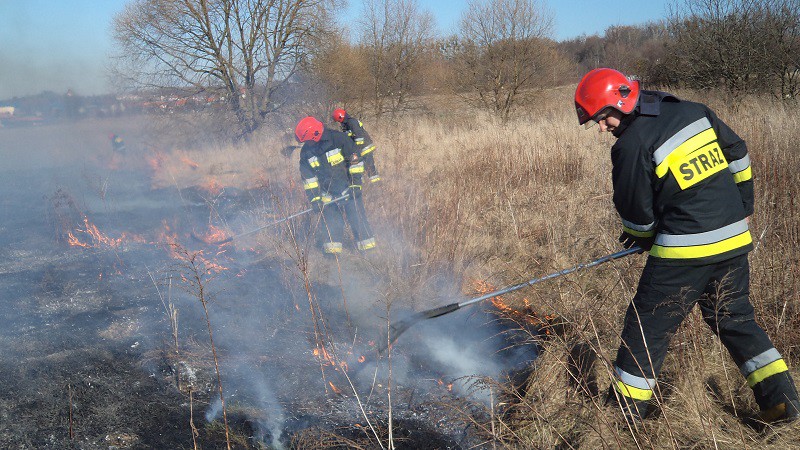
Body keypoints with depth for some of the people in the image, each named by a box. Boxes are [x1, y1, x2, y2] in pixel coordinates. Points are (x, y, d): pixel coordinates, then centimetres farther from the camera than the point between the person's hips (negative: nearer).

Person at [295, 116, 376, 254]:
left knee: (358, 220, -1)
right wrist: (314, 198, -2)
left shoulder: (338, 138, -15)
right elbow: (308, 178, 3)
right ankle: (332, 248, 17)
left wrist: (356, 184, -9)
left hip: (348, 190, -3)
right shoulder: (306, 152, -3)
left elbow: (355, 160, -8)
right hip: (327, 195, 3)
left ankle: (368, 248, 11)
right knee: (332, 224, 2)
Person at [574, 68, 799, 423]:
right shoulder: (695, 111, 7)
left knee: (648, 327, 5)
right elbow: (738, 154, 18)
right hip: (734, 241, 7)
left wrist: (642, 238, 16)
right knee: (735, 318, 22)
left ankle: (624, 411, 15)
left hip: (684, 250, -7)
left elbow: (636, 212, -6)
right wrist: (742, 207, 28)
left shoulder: (632, 145, -14)